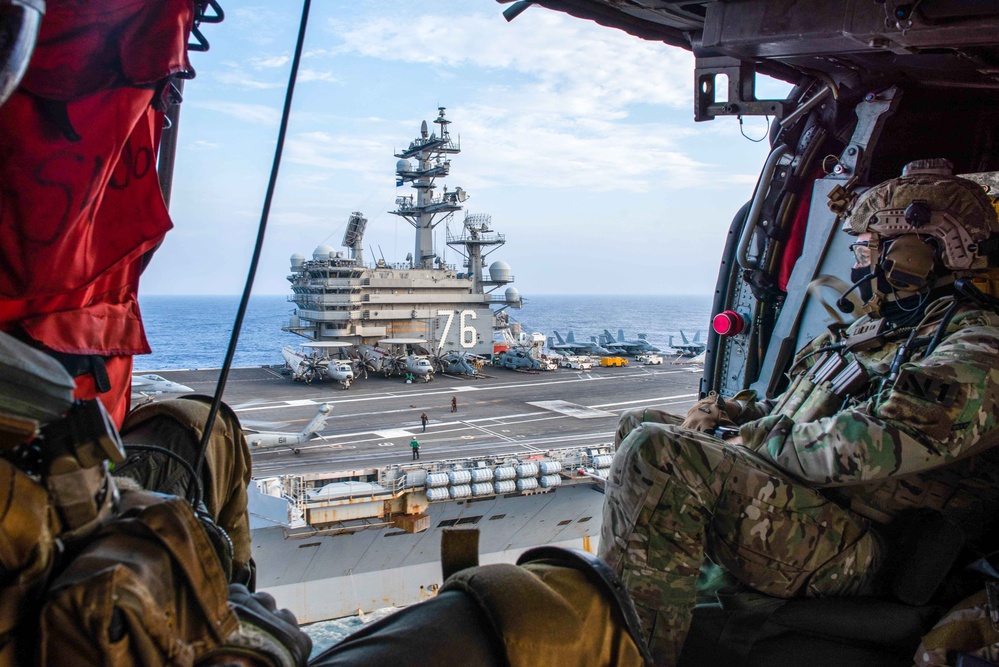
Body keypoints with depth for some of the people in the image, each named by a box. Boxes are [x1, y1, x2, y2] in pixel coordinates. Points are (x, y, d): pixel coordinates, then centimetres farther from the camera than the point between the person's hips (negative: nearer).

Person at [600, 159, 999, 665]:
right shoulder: (881, 328, 22)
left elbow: (872, 445, -25)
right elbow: (795, 411, 29)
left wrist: (755, 444, -14)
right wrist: (728, 410, 10)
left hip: (855, 547, -11)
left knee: (656, 455, -31)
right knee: (639, 423, 19)